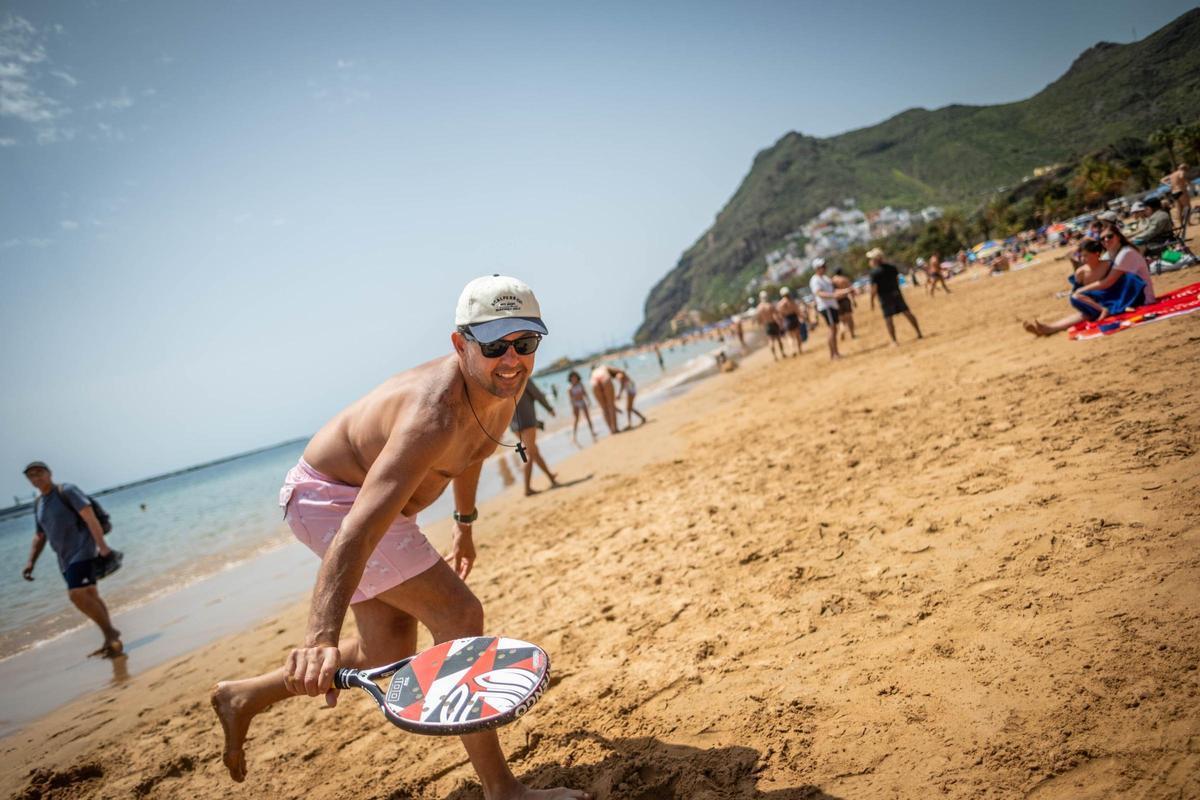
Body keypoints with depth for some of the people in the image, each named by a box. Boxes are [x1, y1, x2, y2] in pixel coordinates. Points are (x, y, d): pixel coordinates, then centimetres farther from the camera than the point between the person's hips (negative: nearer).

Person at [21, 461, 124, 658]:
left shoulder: (67, 491, -7)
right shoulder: (38, 504, 15)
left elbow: (90, 516, -17)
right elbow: (39, 536, 23)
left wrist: (102, 545, -25)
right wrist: (31, 563, 13)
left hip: (82, 552, -8)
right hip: (65, 559, 8)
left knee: (77, 595, -19)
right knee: (90, 597, 10)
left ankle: (110, 633, -7)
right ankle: (110, 640, 18)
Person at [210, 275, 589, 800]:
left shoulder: (505, 384, -9)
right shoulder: (434, 412, -37)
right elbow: (361, 527, -46)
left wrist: (465, 525, 22)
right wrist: (320, 638, -56)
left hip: (364, 494, 10)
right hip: (330, 499, -9)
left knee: (389, 652, 16)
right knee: (458, 615, -17)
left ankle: (241, 697, 34)